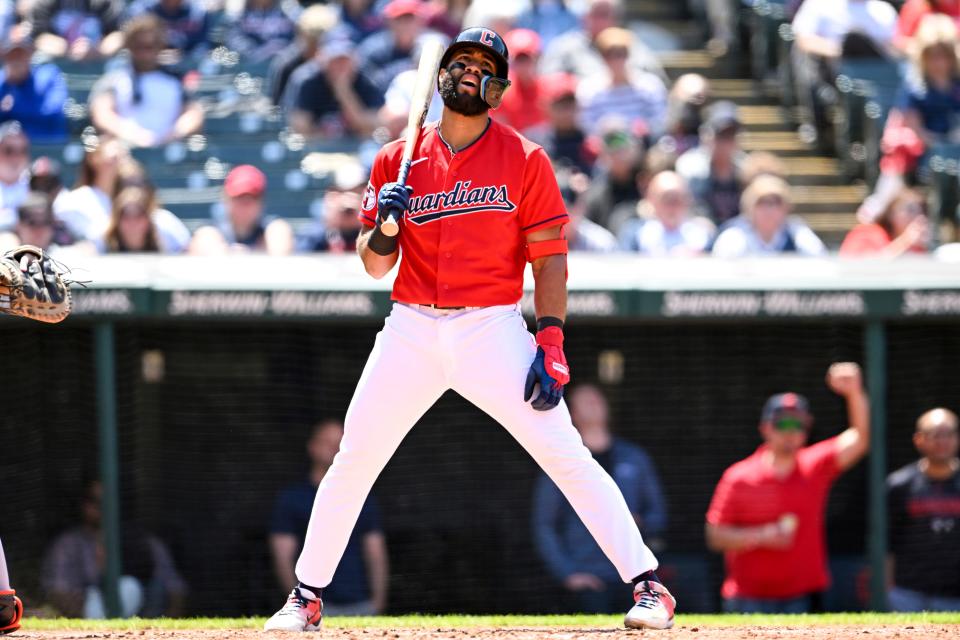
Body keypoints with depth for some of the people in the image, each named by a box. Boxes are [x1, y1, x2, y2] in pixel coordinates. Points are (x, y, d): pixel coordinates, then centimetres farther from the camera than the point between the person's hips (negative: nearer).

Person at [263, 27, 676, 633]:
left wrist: (550, 345, -12)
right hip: (411, 330, 3)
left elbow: (550, 258, -2)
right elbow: (375, 265, 9)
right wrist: (384, 227, -13)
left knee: (568, 457, -10)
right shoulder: (398, 160, 7)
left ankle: (648, 584, -6)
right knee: (353, 462, 1)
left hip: (493, 329, -2)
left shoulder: (525, 160, 1)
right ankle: (306, 598, 14)